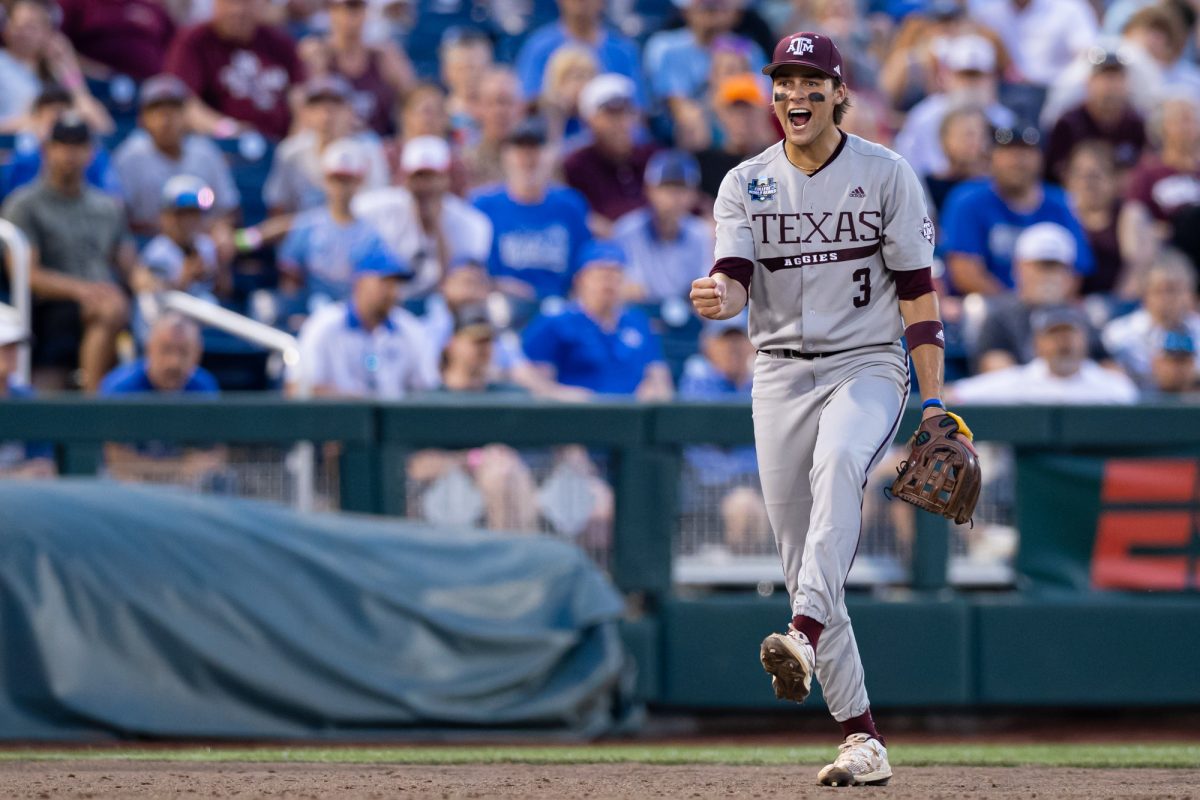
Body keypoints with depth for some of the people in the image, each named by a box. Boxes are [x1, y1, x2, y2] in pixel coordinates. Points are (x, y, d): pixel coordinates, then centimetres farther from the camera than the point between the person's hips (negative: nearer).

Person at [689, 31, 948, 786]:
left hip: (867, 364, -3)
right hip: (781, 375, 3)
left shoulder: (887, 175, 1)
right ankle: (863, 739, 3)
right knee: (801, 561, -1)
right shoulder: (746, 185, 7)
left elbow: (918, 290, -1)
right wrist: (718, 296, -32)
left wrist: (935, 399, -8)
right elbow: (736, 275, -6)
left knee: (838, 461, -37)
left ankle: (804, 637, -52)